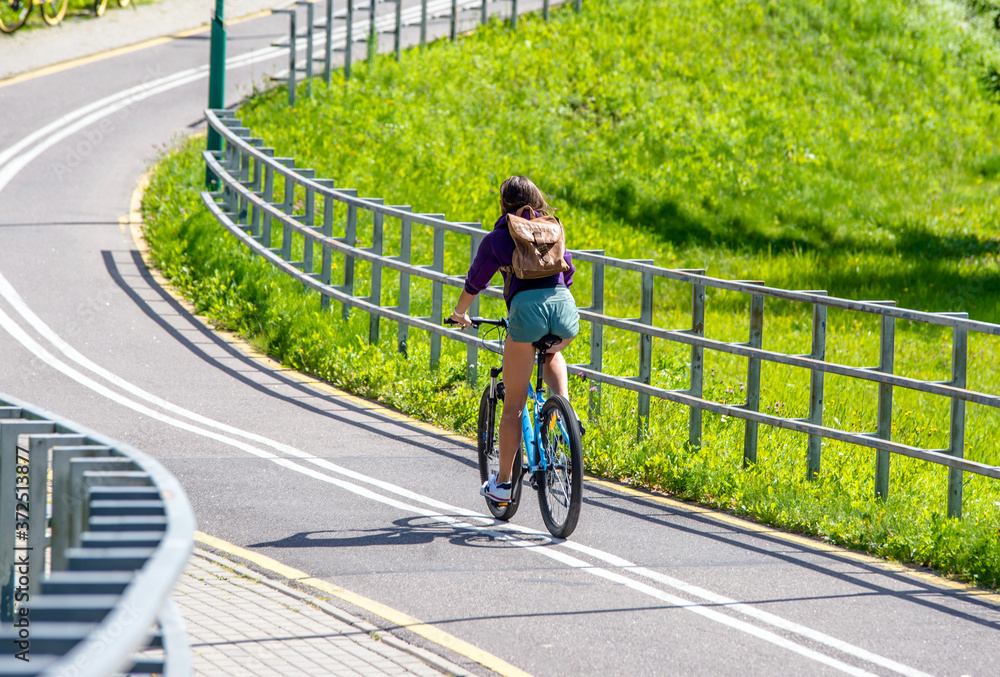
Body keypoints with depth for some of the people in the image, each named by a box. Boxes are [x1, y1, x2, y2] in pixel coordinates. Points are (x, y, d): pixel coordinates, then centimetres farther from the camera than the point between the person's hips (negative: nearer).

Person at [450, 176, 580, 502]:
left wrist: (460, 313, 42)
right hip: (564, 305, 3)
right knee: (552, 353, 39)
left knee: (513, 402, 8)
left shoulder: (497, 238, 14)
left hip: (526, 307, -3)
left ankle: (503, 483, 12)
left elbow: (475, 282, 23)